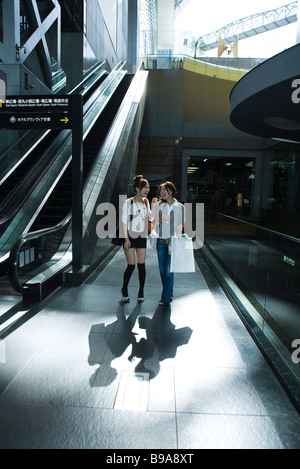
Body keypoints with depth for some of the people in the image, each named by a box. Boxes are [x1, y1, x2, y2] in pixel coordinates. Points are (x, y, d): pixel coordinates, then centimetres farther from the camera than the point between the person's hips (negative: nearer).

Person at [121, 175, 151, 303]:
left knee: (141, 265, 3)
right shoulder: (128, 202, -8)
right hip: (130, 236, -4)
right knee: (131, 265, -4)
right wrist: (126, 238, -13)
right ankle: (124, 290, 18)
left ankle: (141, 293, 14)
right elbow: (124, 221, -9)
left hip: (142, 237, 5)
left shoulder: (146, 202, 9)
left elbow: (150, 216, 17)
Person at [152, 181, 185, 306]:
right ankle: (169, 293, 24)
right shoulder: (158, 205, 7)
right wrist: (162, 219, -10)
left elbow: (181, 225, 7)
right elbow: (153, 221, 8)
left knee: (169, 270, -4)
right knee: (162, 269, 7)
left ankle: (165, 297, 3)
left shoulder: (180, 207, 3)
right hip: (160, 241, 2)